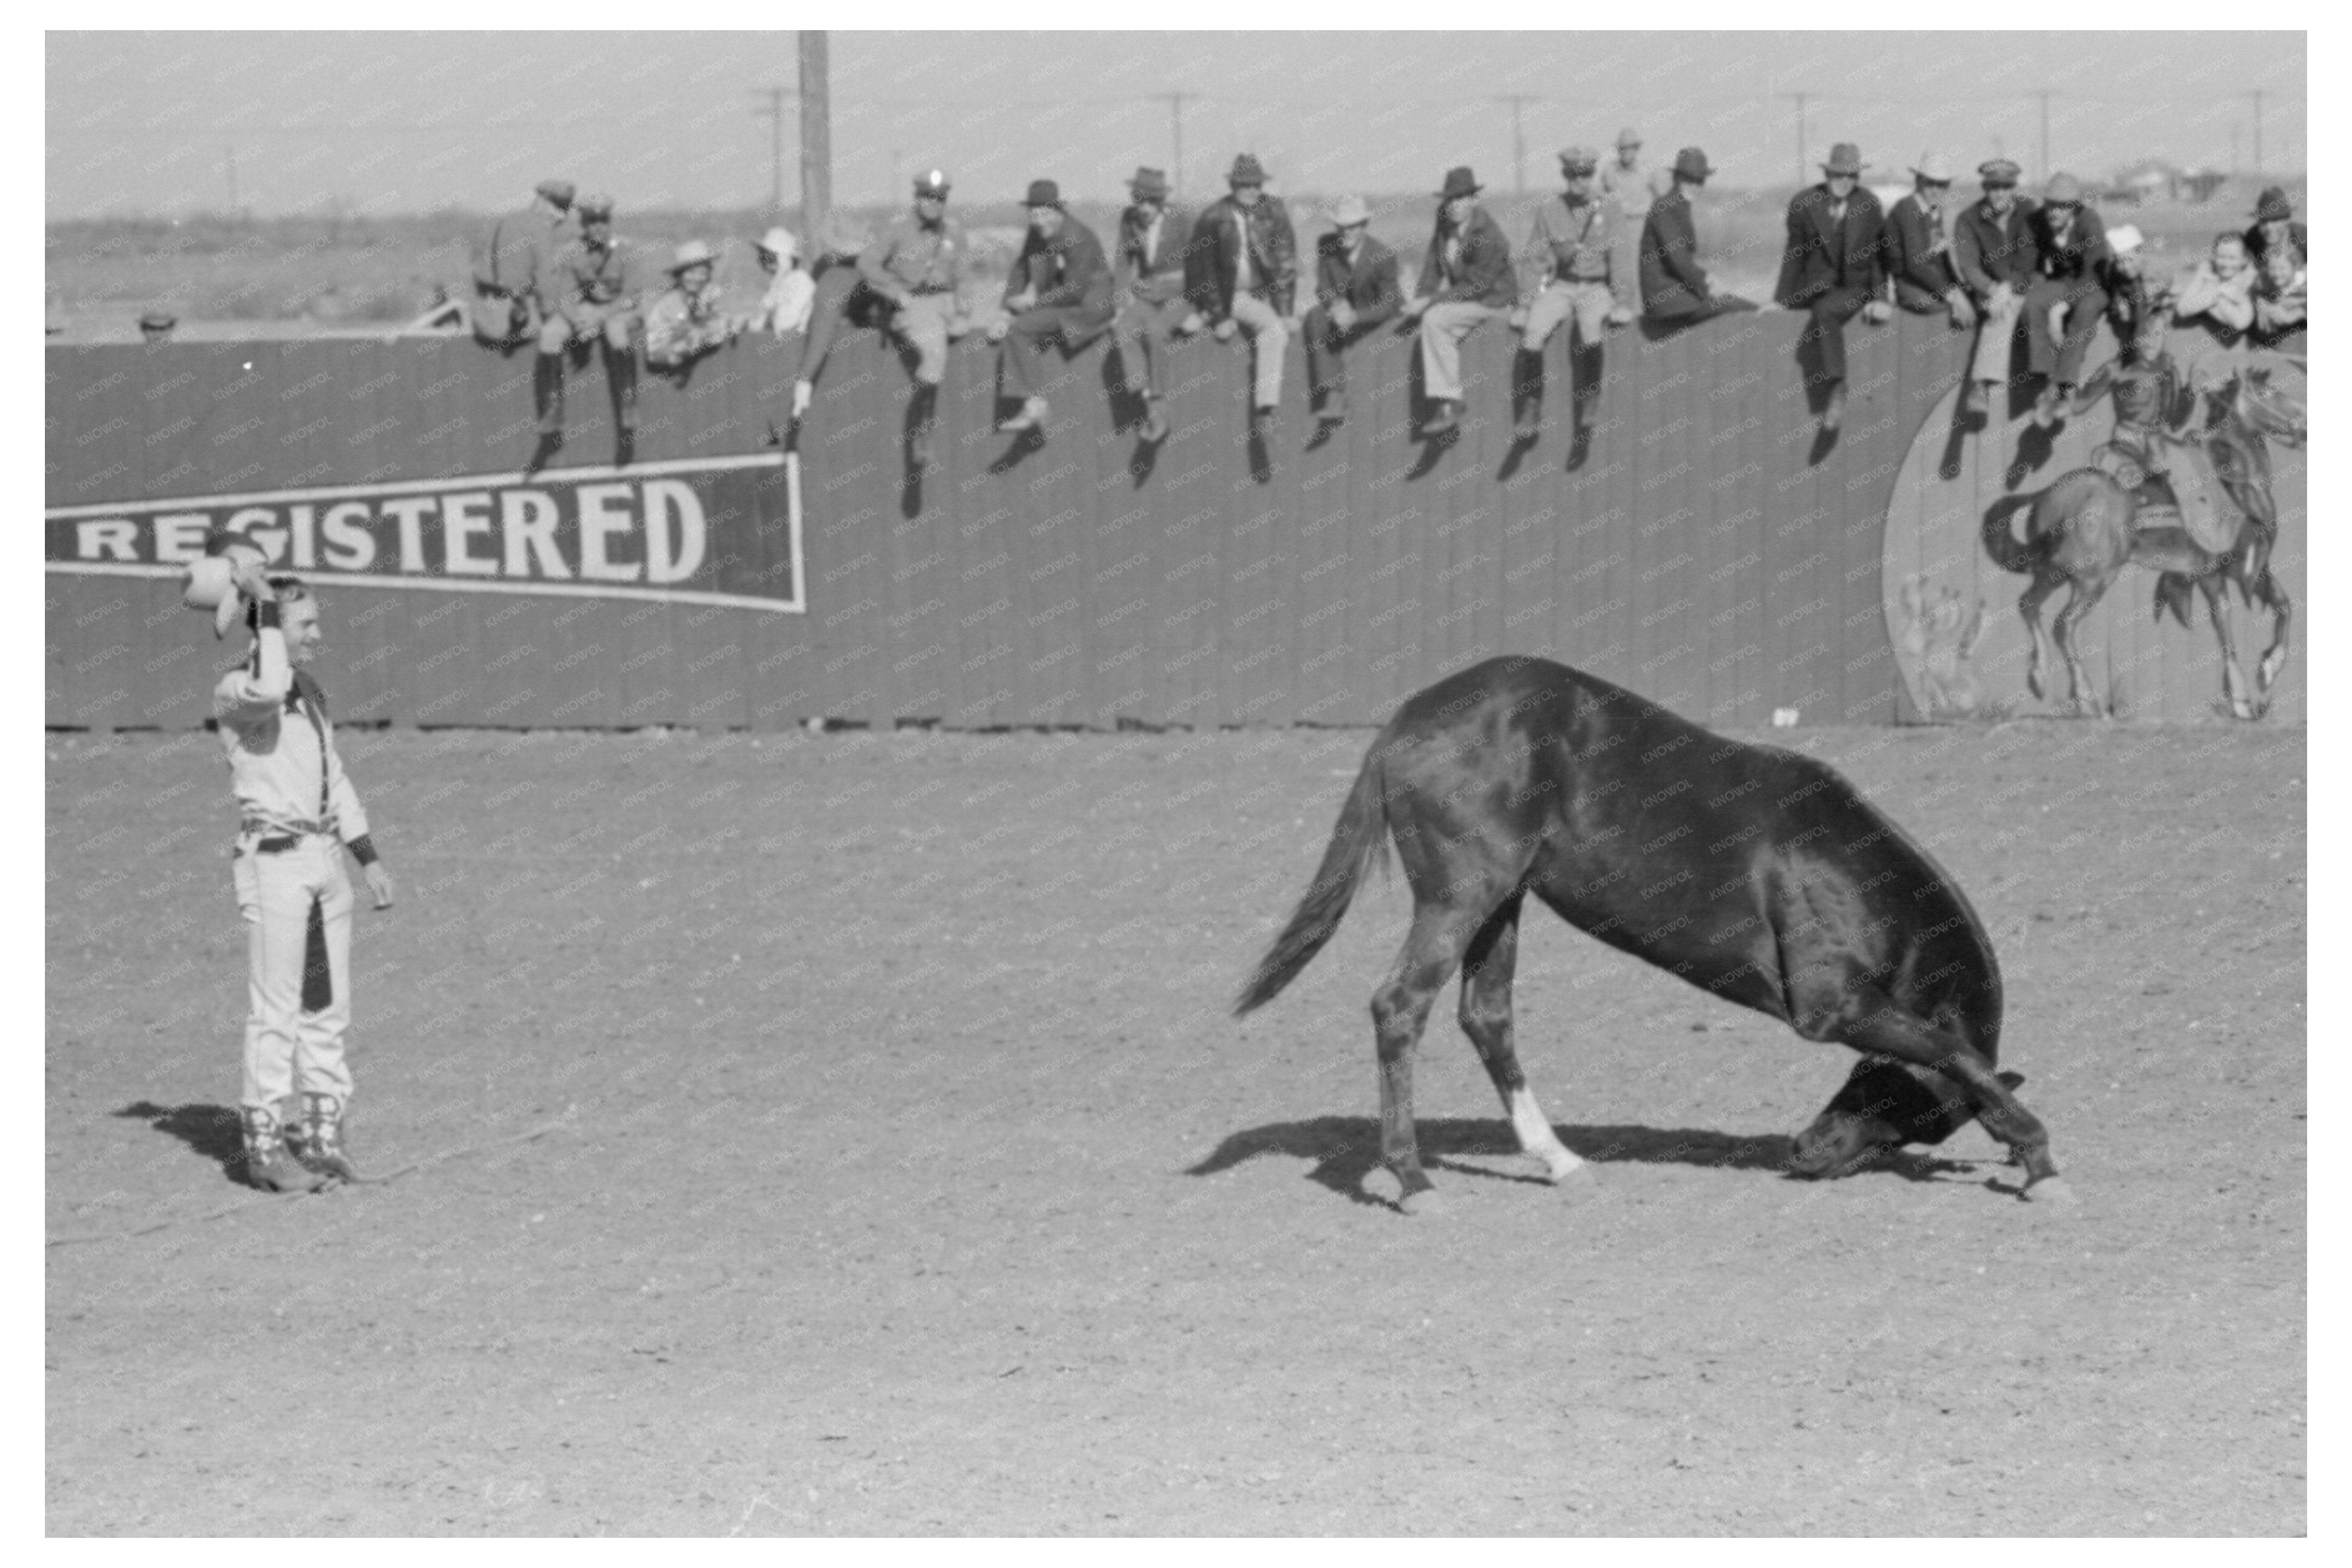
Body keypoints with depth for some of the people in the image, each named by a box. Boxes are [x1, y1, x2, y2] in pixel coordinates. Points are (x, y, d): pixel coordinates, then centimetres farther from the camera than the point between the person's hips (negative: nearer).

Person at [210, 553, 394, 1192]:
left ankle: (322, 1137, 17)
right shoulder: (236, 693, -10)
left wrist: (369, 857, 20)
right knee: (275, 1011, -6)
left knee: (328, 1008, 10)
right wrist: (264, 603, -26)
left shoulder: (309, 690, 16)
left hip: (325, 857, 8)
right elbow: (266, 690, -35)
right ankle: (263, 1146, -1)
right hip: (274, 859, -8)